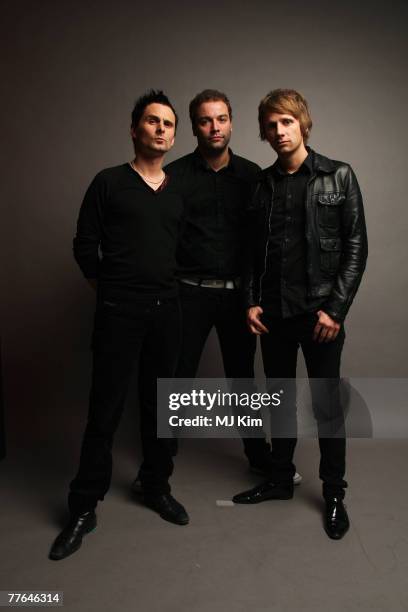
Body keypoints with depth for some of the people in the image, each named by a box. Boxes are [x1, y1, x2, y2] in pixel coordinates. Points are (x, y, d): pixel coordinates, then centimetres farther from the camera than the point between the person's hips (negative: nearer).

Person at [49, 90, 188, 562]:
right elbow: (84, 246, 1)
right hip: (118, 311, -3)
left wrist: (168, 289, 6)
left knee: (157, 404, 13)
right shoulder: (109, 183, 1)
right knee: (105, 410, 0)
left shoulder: (178, 193, 12)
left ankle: (157, 487, 30)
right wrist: (110, 287, 6)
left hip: (166, 310, 4)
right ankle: (83, 508, 14)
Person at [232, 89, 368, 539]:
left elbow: (356, 246, -5)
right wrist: (252, 301, -1)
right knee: (280, 398, 14)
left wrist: (336, 308, -11)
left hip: (320, 310, -3)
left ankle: (334, 493, 22)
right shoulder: (261, 184, 8)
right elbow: (252, 249, 10)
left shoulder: (339, 176, -1)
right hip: (273, 312, 3)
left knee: (327, 403, 5)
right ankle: (281, 478, 30)